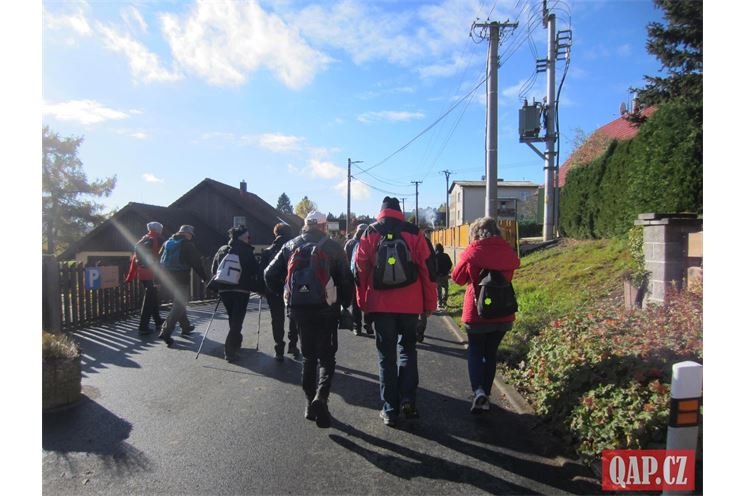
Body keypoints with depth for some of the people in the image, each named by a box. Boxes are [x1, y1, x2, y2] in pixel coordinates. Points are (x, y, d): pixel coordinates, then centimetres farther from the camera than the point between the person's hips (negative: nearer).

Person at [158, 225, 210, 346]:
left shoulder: (167, 243, 12)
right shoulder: (188, 245, -10)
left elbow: (159, 260, 13)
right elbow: (196, 263, -11)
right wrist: (205, 277, -4)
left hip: (167, 277, 8)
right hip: (181, 278, -8)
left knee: (179, 302, 22)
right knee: (179, 305, -3)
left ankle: (186, 327, 33)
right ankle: (165, 332, -13)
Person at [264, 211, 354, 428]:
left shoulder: (291, 246, 5)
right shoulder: (333, 246, -3)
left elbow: (270, 274, 2)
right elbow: (346, 279, -6)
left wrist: (284, 295, 13)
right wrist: (345, 303, 7)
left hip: (299, 308, 3)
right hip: (326, 309, -3)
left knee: (308, 356, 18)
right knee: (326, 357, 7)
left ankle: (310, 403, 21)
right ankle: (320, 397, -15)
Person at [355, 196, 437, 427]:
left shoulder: (370, 234, 2)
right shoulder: (414, 233, 1)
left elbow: (360, 269, 2)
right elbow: (427, 268, -1)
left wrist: (362, 302, 11)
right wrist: (430, 303, 6)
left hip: (380, 304, 0)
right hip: (409, 303, 0)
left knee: (386, 355, 8)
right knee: (408, 349, 17)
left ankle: (390, 410, 10)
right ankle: (408, 399, 4)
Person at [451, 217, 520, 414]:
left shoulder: (472, 252, -11)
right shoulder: (509, 252, -2)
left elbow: (458, 278, 2)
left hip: (476, 312, -3)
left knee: (475, 352, 11)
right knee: (491, 353, 16)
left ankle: (478, 391, -9)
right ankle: (486, 395, 21)